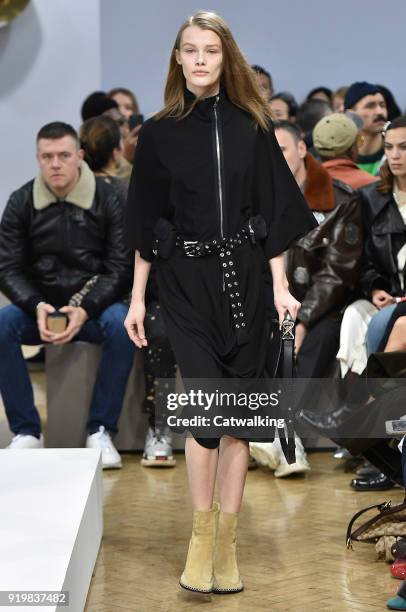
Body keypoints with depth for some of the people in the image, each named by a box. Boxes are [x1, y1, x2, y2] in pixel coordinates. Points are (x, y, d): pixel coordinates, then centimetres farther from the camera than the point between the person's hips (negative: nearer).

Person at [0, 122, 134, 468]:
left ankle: (101, 431, -21)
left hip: (93, 307, -1)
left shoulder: (107, 200, -3)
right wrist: (37, 307, -20)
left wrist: (85, 309, -21)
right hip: (39, 306, 2)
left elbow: (121, 267, -6)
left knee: (122, 324, -34)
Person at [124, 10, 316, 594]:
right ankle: (201, 535, 0)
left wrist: (280, 286, -4)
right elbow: (146, 222, 7)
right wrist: (137, 299, 5)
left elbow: (272, 210, 4)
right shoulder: (159, 133, 4)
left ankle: (225, 541, 12)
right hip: (185, 282, -1)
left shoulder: (252, 125, 4)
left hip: (244, 276, 1)